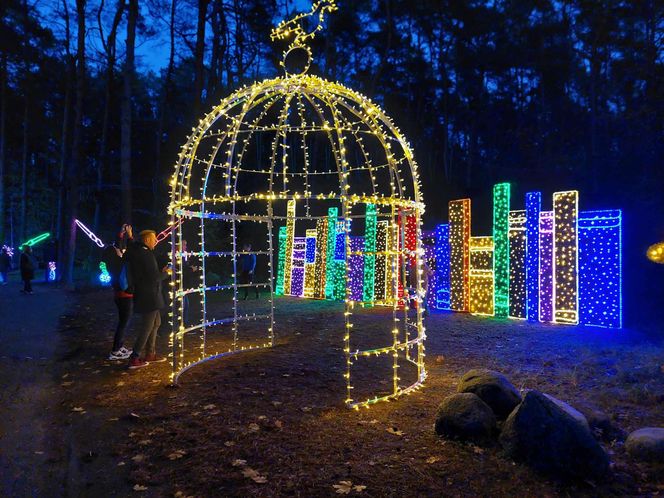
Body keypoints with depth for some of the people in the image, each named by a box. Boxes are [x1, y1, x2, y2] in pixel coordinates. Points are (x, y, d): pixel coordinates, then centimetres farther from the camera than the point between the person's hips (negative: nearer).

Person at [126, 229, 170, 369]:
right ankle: (135, 358, 2)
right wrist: (166, 273, -6)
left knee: (155, 323, 19)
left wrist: (161, 272, 9)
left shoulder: (136, 252, 11)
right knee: (147, 327, -3)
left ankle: (150, 354, 26)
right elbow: (154, 277, -22)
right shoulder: (146, 254, -19)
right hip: (149, 297, -10)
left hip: (145, 295, 10)